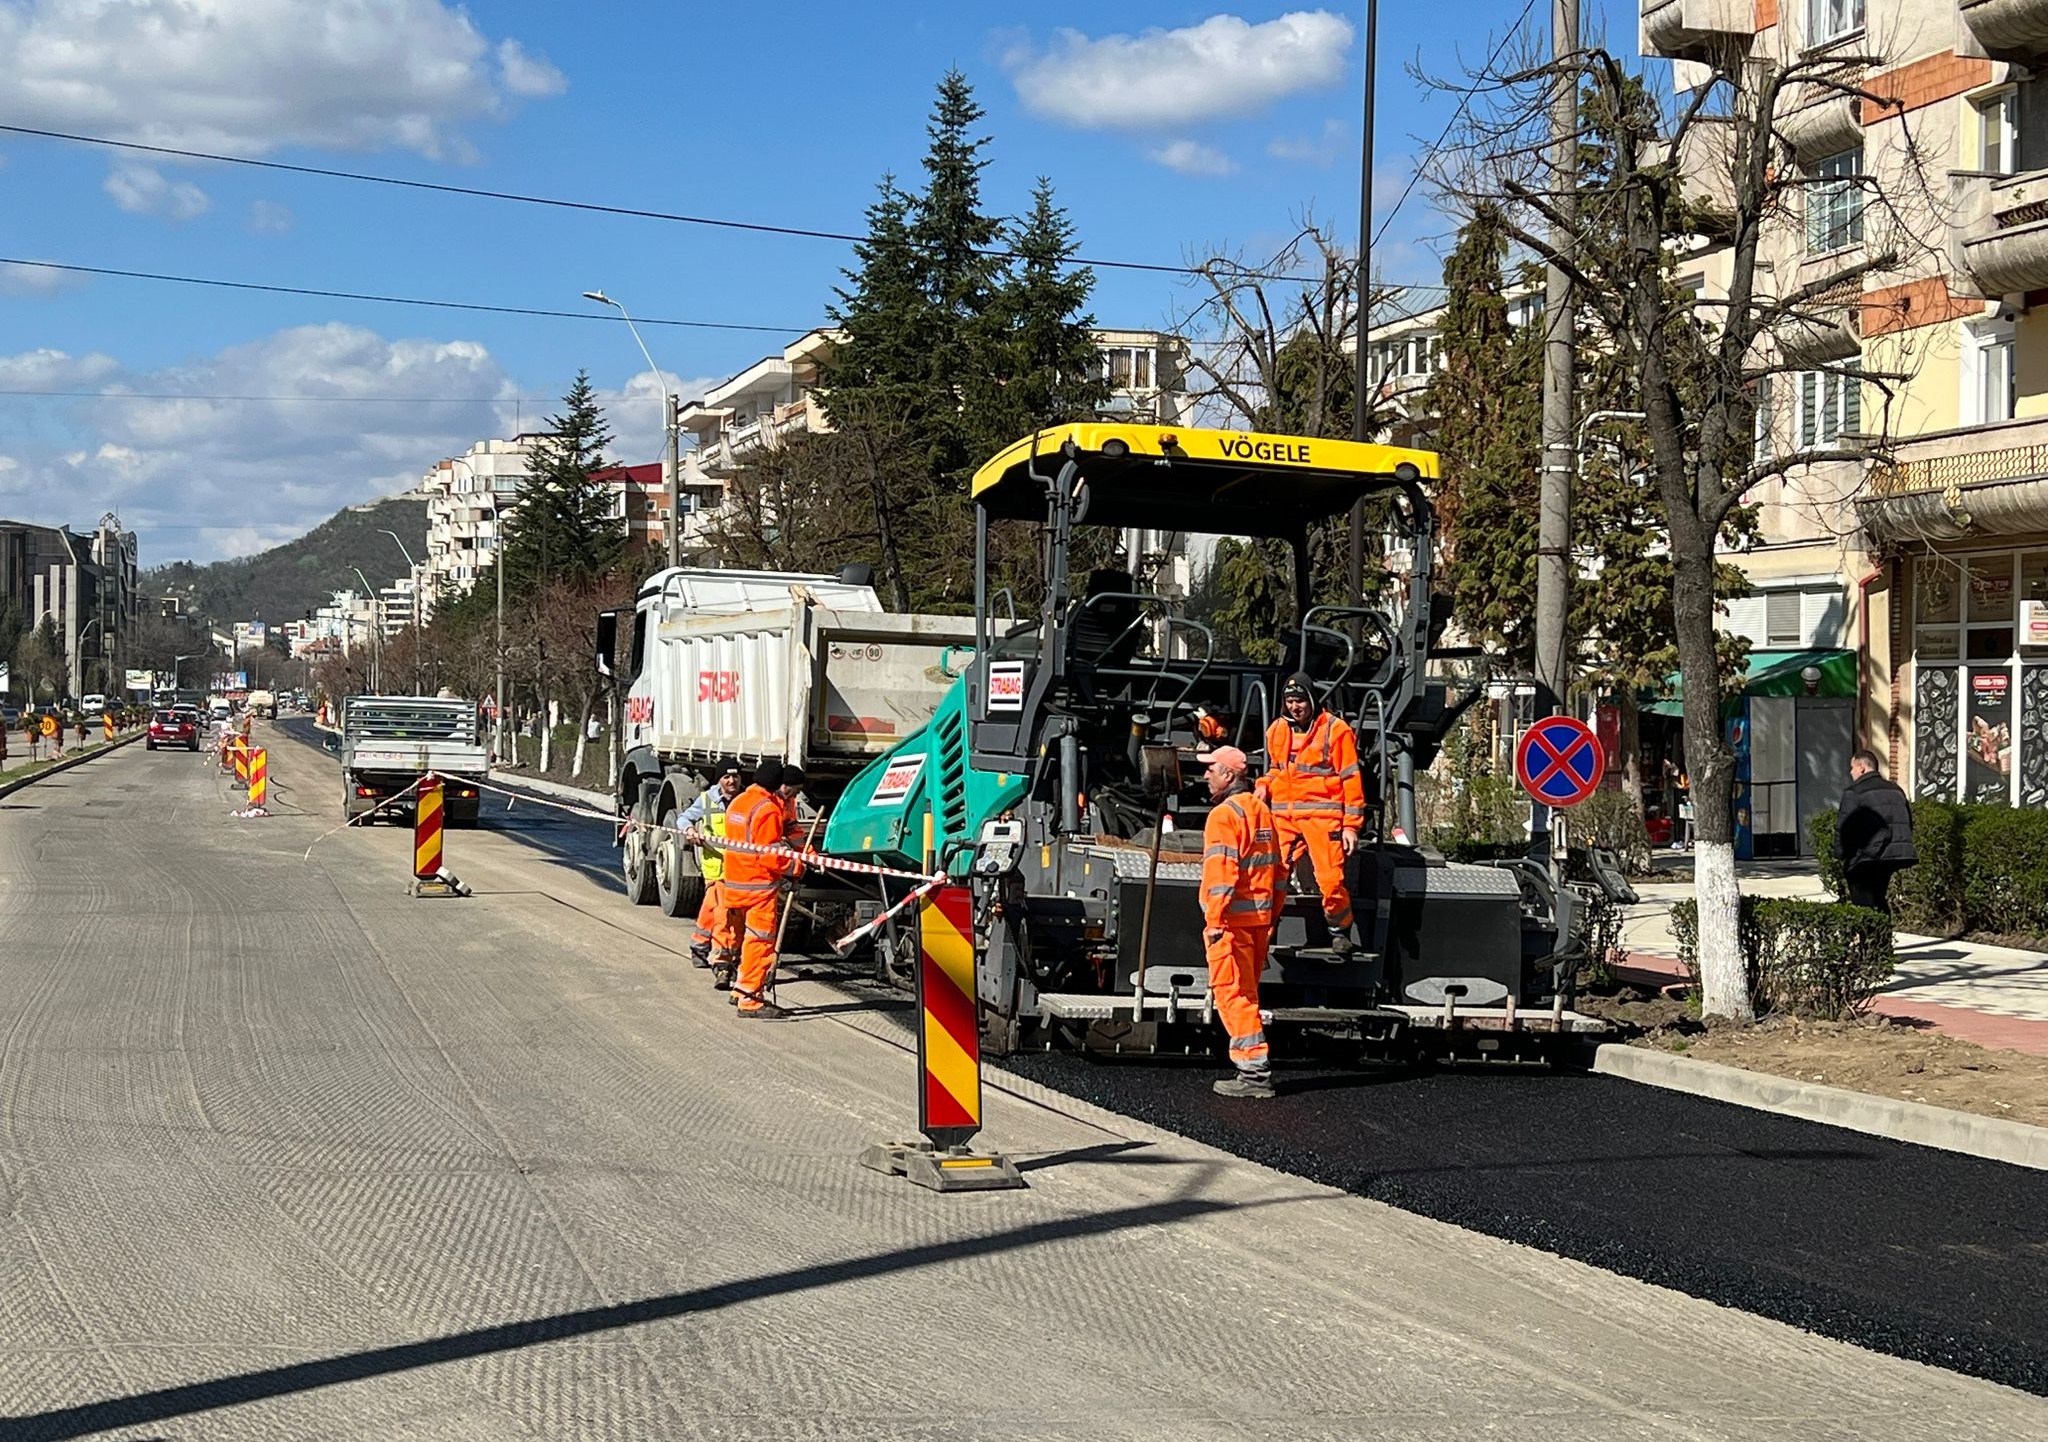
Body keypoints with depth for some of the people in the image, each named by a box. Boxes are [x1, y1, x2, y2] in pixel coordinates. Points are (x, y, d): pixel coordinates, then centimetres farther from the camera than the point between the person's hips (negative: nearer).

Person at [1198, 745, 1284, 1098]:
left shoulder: (1224, 814, -12)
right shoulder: (1262, 811, 15)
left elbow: (1221, 872, -20)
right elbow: (1278, 869, 18)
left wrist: (1215, 920, -21)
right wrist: (1272, 917, 22)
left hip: (1232, 919, -9)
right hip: (1260, 918, 9)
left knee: (1232, 993, -5)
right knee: (1246, 994, 15)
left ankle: (1255, 1070, -7)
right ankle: (1253, 1066, 18)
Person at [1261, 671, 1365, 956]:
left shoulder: (1336, 730, -3)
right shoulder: (1277, 730, 13)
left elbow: (1351, 779, -3)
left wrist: (1351, 824, -6)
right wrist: (1264, 786, 5)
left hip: (1322, 815, -4)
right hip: (1283, 815, 4)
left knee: (1331, 879, -10)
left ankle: (1340, 931, 12)